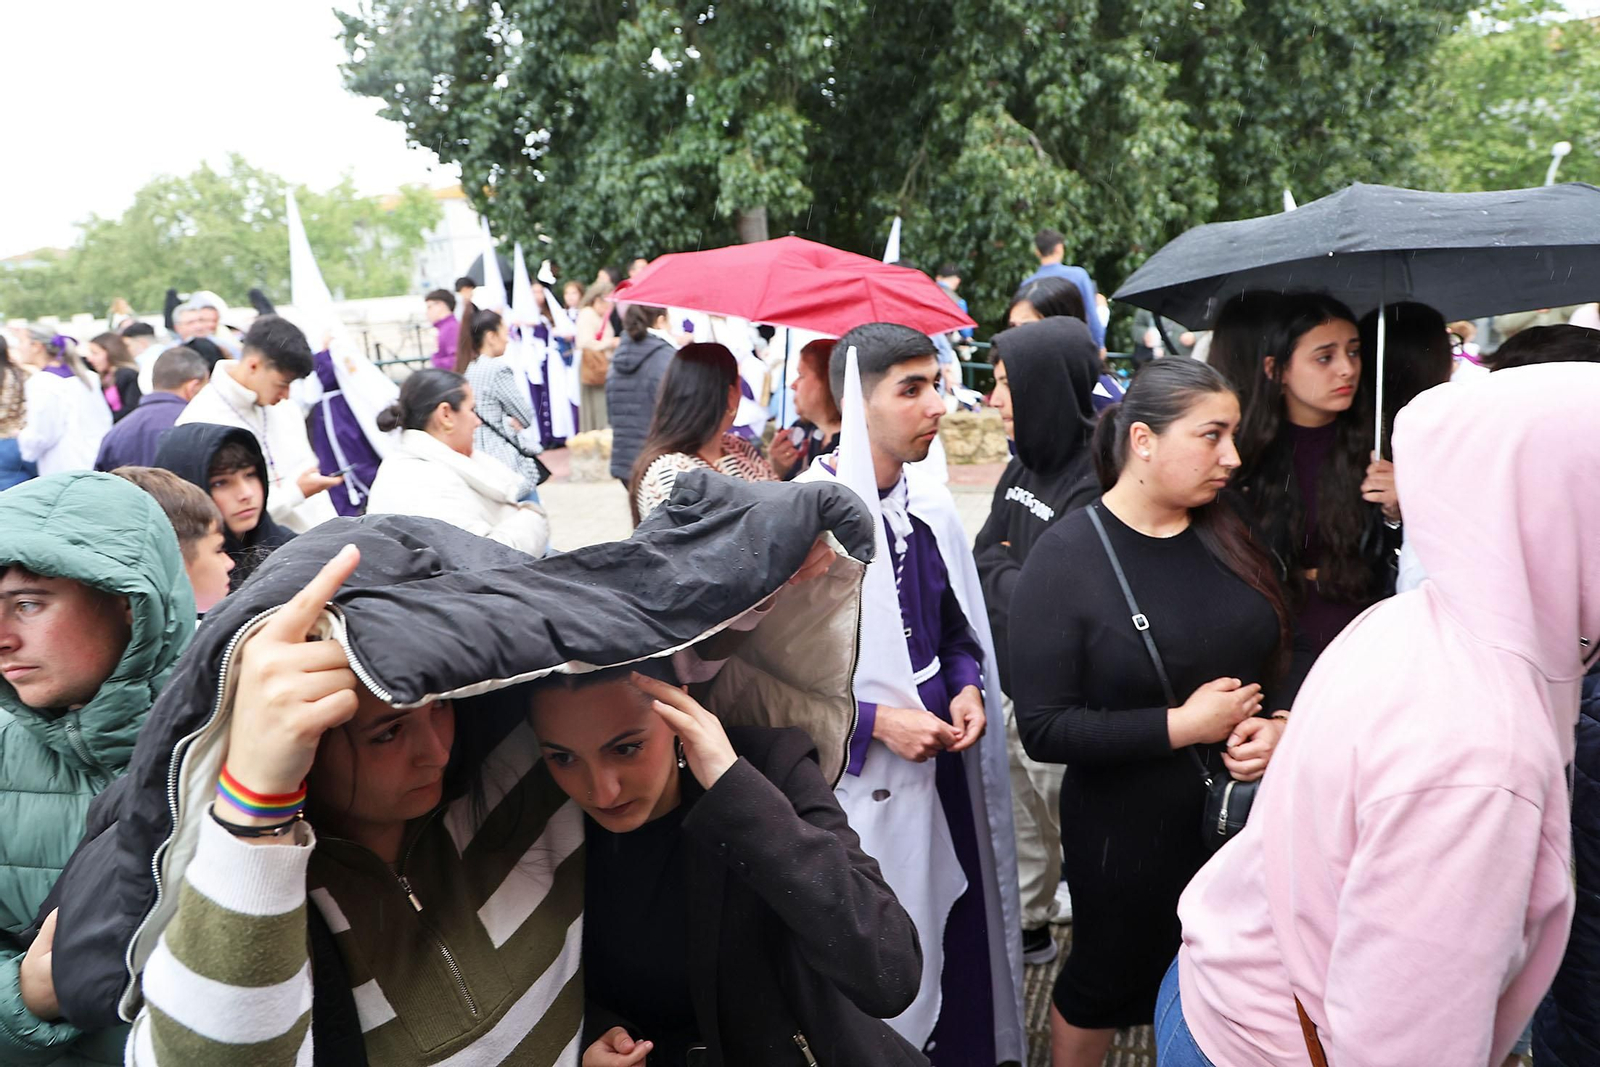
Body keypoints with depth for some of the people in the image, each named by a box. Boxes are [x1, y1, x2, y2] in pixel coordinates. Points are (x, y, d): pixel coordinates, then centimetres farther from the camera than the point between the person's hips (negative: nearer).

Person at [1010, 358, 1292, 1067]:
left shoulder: (1230, 536, -1)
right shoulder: (1066, 559, -16)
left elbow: (1280, 658, 9)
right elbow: (1043, 728, -19)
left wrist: (1275, 725, -12)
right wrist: (1183, 725, -22)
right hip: (1126, 831, -4)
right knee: (1106, 984, 18)